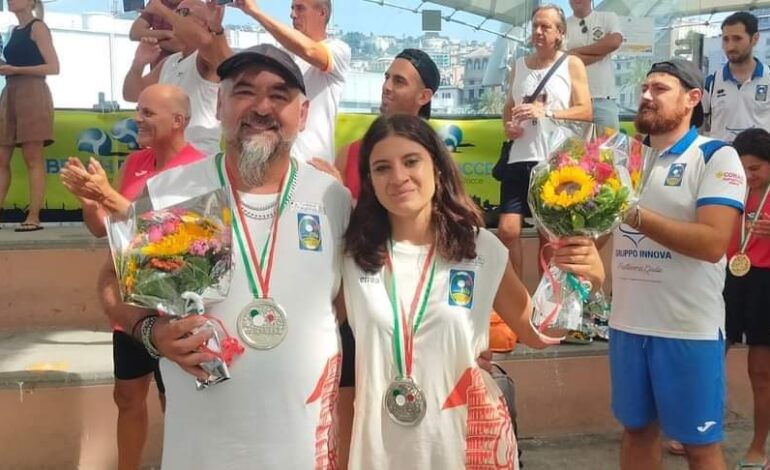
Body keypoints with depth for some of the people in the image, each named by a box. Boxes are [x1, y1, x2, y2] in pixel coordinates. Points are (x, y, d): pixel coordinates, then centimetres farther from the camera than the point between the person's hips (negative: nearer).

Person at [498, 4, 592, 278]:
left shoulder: (572, 64, 2)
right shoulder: (519, 65, 13)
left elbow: (585, 111, -4)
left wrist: (546, 113, -17)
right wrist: (507, 127, -1)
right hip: (521, 159, 3)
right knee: (507, 230, -5)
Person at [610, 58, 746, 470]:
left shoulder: (716, 156, -6)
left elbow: (712, 243, -20)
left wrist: (635, 215, -21)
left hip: (689, 329, -5)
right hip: (627, 323, 5)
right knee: (637, 430, 16)